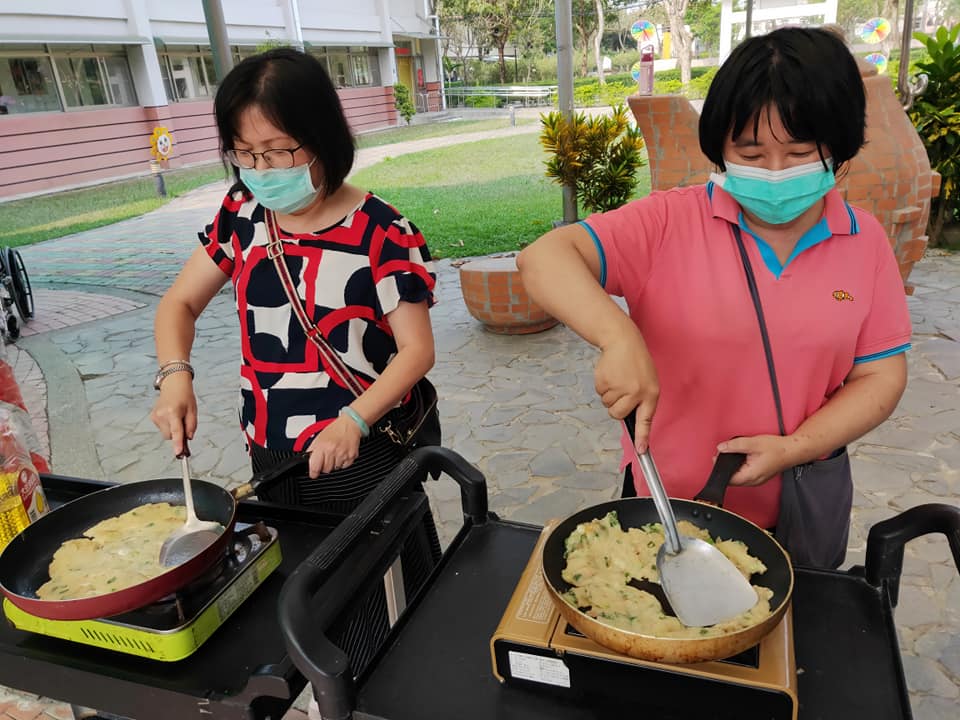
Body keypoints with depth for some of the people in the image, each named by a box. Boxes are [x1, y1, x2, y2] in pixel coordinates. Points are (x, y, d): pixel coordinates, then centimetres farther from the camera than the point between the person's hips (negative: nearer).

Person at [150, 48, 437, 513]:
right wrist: (175, 374, -12)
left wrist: (354, 421, -27)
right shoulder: (242, 216, 0)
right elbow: (179, 303, 7)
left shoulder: (380, 233, -15)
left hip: (361, 461, -4)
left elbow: (417, 349, -14)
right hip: (269, 458, 5)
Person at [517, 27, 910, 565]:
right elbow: (545, 258, -26)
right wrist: (619, 337, -43)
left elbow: (882, 375, -3)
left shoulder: (866, 242, -6)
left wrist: (796, 448, -18)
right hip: (666, 501, -2)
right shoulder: (670, 223, -16)